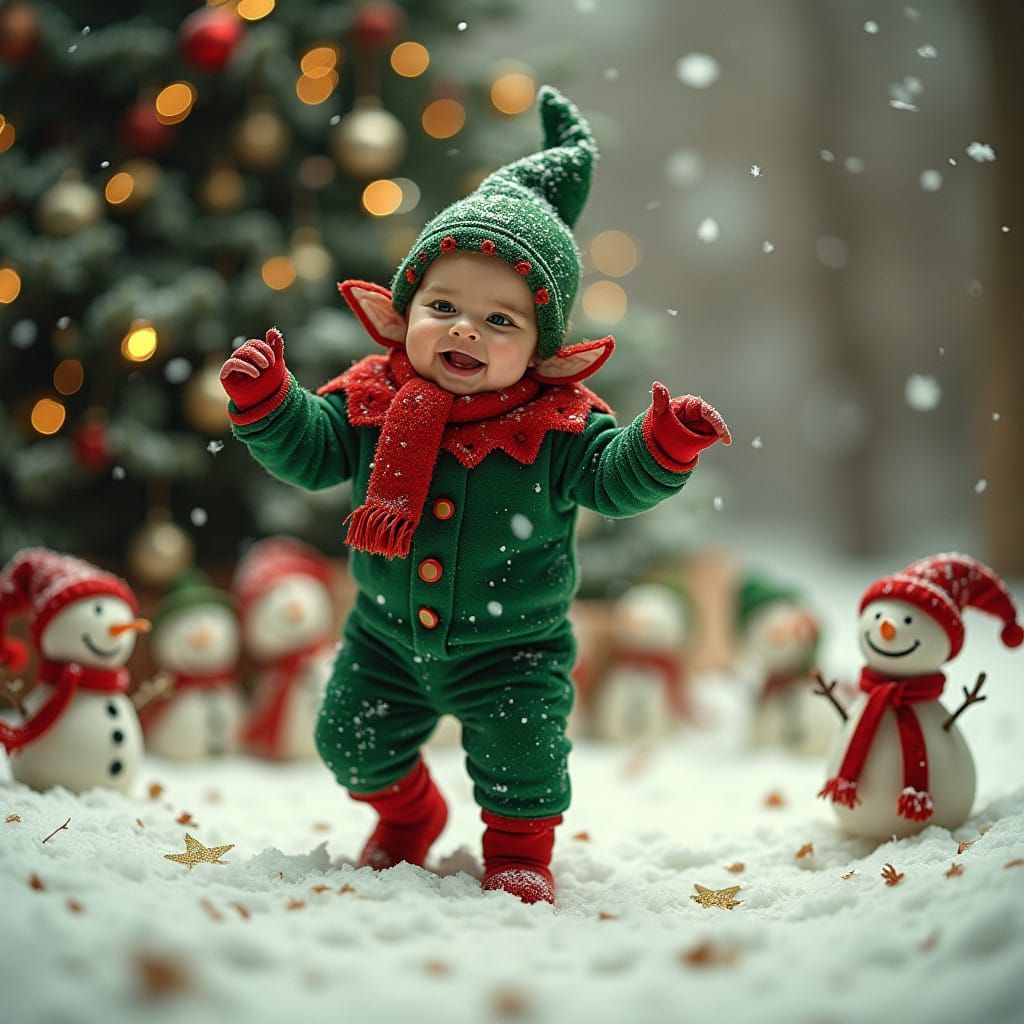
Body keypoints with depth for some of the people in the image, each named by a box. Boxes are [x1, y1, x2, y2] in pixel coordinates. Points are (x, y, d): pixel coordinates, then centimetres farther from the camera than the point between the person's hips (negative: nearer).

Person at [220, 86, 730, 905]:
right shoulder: (373, 398, -10)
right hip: (389, 633, 4)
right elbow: (313, 451, -5)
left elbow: (612, 478, -22)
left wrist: (662, 447, -41)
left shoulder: (558, 423, -17)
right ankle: (406, 816, 45)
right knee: (356, 743, 14)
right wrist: (267, 402, -21)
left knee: (520, 758, -4)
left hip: (513, 648, -3)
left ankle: (521, 855, 26)